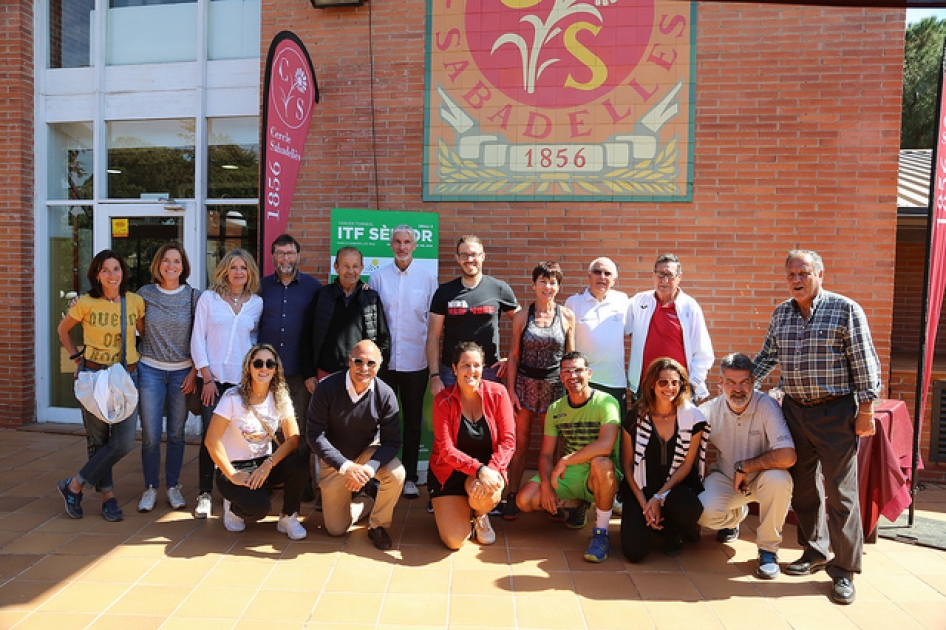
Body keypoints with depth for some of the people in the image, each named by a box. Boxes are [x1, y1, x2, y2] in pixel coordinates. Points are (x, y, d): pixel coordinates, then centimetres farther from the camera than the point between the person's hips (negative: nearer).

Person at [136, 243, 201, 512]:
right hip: (150, 370, 0)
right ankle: (150, 487, 19)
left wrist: (194, 371, -3)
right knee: (150, 435, 0)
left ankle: (173, 486, 23)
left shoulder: (193, 296, -1)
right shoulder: (145, 293, 0)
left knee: (177, 434, 8)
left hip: (182, 372, 0)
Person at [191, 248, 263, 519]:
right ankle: (205, 494, 12)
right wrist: (207, 377, -5)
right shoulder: (208, 298, 2)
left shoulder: (257, 303, 7)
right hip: (212, 378, -1)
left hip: (243, 380, 1)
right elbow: (198, 339, 1)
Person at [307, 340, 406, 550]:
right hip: (335, 460, 0)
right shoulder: (327, 387, -23)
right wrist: (346, 466, -32)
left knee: (396, 474, -32)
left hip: (369, 451, 0)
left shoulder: (385, 394, -20)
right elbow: (315, 435, -21)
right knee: (336, 529, 2)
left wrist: (370, 468, -36)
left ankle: (378, 525, -3)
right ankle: (364, 502, 36)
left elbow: (392, 440, -17)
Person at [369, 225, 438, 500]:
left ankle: (410, 477, 23)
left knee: (413, 422, 10)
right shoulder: (378, 276, 2)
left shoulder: (427, 276, -1)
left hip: (415, 360, -1)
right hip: (384, 359, 1)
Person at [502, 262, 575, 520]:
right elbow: (514, 355, 4)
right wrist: (510, 390, -3)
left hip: (555, 385, 1)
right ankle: (512, 497, 11)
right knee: (520, 443, 2)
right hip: (525, 383, 0)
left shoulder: (567, 316, 4)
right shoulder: (522, 317, 2)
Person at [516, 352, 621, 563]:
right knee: (525, 500, -15)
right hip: (566, 476, 5)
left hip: (598, 478, -5)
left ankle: (601, 533, -19)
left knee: (601, 462, -39)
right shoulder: (555, 409, 4)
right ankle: (574, 505, 14)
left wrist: (565, 461, -27)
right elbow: (546, 454, 4)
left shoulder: (605, 402, -14)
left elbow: (605, 445, -30)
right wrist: (546, 486, -13)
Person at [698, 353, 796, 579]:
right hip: (725, 479, 2)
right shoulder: (709, 410, -12)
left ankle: (768, 549, -10)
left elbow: (787, 456, -33)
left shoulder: (767, 406, -22)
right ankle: (737, 515, 18)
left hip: (761, 479, -2)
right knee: (704, 512, -25)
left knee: (778, 479, -36)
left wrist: (743, 467, -23)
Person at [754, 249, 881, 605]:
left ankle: (844, 569, 11)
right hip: (795, 411, 5)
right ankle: (814, 552, 29)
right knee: (802, 487, 13)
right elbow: (767, 356, 18)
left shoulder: (845, 309, -7)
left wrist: (866, 409, -10)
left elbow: (864, 364, -8)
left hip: (836, 412, -5)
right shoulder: (781, 314, 8)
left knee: (841, 491, -1)